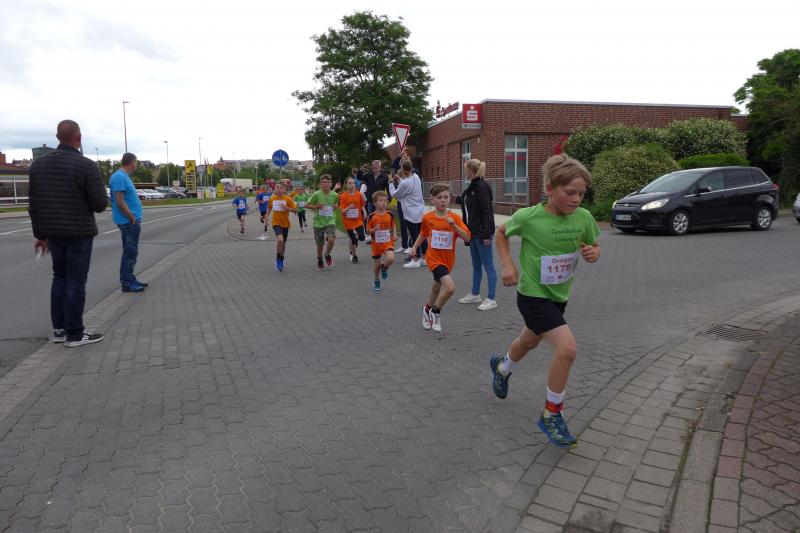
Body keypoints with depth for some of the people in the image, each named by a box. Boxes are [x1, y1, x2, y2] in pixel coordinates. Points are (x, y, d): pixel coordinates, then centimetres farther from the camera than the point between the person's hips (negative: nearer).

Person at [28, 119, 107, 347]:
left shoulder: (39, 164, 5)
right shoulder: (86, 165, -14)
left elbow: (34, 204, 8)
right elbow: (100, 204, -15)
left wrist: (40, 234, 15)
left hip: (53, 232, 6)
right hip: (79, 232, -6)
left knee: (60, 278, 17)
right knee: (76, 281, -1)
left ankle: (59, 329, 20)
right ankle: (74, 334, 4)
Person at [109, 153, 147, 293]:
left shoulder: (124, 176, 16)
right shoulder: (119, 177, -16)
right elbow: (120, 202, -21)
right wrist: (133, 219, -17)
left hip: (131, 221, 10)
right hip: (128, 222, -10)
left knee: (131, 252, 15)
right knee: (130, 252, -6)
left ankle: (130, 279, 24)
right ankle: (126, 283, 0)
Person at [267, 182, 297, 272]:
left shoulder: (288, 199, -8)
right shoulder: (272, 198, -1)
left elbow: (295, 210, -8)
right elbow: (269, 208, 18)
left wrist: (287, 208, -24)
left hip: (285, 224, 1)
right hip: (276, 223, -1)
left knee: (283, 243, 13)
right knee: (280, 239, -25)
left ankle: (281, 261, 35)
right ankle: (277, 259, -6)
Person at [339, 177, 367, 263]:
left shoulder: (359, 194, 0)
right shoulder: (343, 196, -8)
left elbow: (362, 206, 13)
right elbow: (342, 211, -10)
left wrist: (364, 212, -4)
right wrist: (348, 208, -28)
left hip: (358, 220, 2)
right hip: (348, 221, -2)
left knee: (362, 237, -13)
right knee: (353, 239, 2)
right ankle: (354, 256, 23)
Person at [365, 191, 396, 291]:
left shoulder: (390, 215, -3)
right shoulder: (372, 216, -10)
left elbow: (393, 225, 14)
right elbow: (368, 230, -4)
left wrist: (394, 234, -3)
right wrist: (374, 229, -24)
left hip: (388, 242, 1)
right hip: (376, 243, -1)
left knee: (391, 258, -25)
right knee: (377, 264, 10)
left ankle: (384, 268, 11)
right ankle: (377, 281, 37)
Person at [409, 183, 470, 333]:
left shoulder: (455, 218, -6)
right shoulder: (427, 218, -5)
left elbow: (467, 237, -15)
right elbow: (423, 233, 14)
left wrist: (454, 225, -26)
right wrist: (415, 247, 7)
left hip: (448, 260, 3)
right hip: (434, 258, -3)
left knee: (437, 288, 21)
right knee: (450, 287, -23)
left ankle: (427, 309, 50)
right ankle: (436, 312, 1)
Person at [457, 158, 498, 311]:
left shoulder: (482, 186, -17)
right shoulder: (473, 186, 11)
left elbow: (486, 211, -21)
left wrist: (486, 234, -23)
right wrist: (456, 198, 38)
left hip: (482, 232, -10)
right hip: (473, 231, 10)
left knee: (488, 265, -3)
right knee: (476, 265, 18)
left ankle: (491, 299, 3)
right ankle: (475, 295, 29)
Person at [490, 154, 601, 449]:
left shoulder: (583, 218, -10)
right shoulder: (528, 217, -20)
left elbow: (593, 246, 7)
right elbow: (501, 233, -1)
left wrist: (593, 253, -16)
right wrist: (507, 264, -12)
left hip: (559, 295, 6)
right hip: (533, 295, -6)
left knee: (529, 341, 27)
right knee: (567, 348, -21)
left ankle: (501, 367, 61)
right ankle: (552, 414, 0)